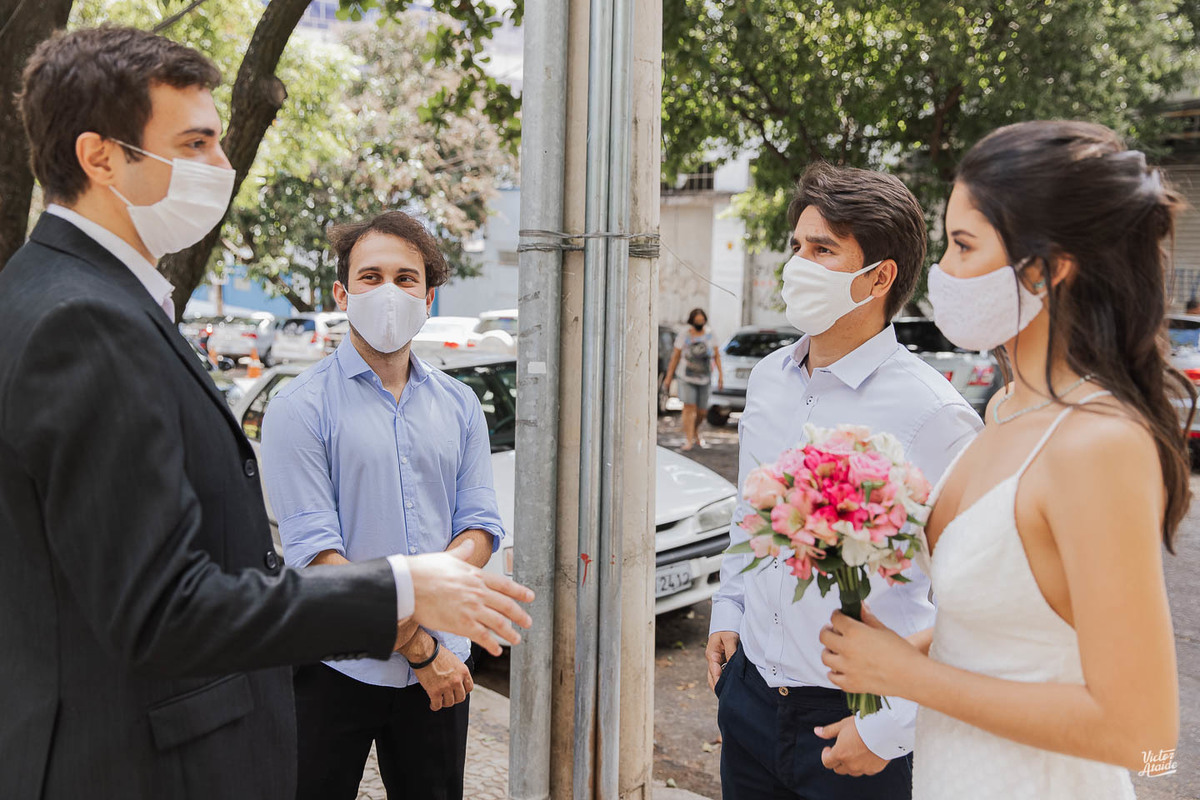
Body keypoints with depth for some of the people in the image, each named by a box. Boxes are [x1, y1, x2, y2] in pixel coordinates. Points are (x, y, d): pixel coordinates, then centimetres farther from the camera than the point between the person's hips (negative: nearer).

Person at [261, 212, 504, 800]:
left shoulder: (460, 405, 6)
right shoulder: (300, 408, -8)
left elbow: (480, 529, 2)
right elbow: (314, 552, -14)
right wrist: (419, 648, -16)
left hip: (442, 667, 4)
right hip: (334, 669, -4)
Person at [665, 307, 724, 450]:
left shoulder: (710, 335, 5)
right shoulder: (684, 335, -1)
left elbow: (717, 356, 6)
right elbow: (675, 357, 2)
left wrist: (721, 375, -4)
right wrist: (668, 377, 1)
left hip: (704, 379, 3)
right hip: (687, 378, -3)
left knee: (701, 411, 7)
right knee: (689, 408, -15)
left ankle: (695, 432, 37)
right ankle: (688, 441, -14)